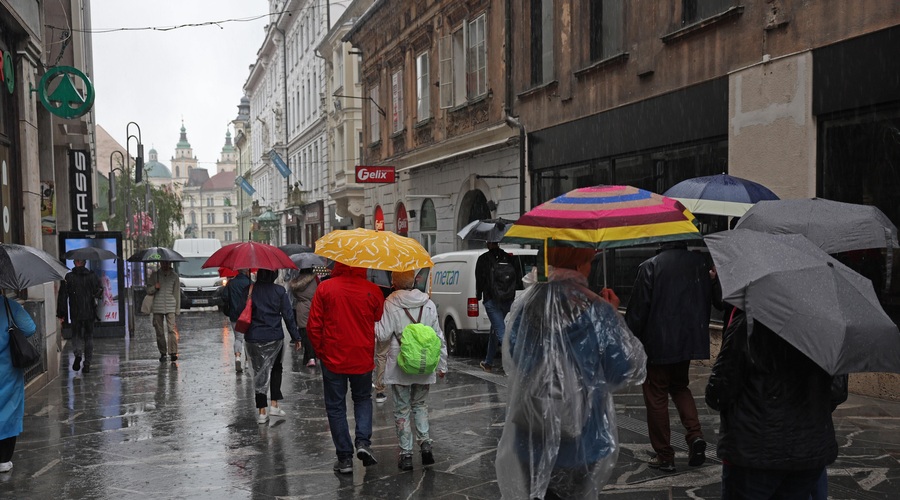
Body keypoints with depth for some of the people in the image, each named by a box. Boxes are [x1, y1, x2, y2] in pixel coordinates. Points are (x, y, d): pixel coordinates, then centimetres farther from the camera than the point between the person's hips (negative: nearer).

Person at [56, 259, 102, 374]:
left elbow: (63, 296, -4)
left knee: (77, 334, 12)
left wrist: (61, 314, 0)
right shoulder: (92, 275, 0)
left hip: (75, 313, -1)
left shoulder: (69, 277, -4)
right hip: (90, 312, 1)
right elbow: (99, 292, 1)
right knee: (89, 336, 10)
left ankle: (78, 354, -17)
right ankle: (87, 364, 9)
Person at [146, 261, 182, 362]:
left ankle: (173, 353, -17)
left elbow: (177, 293, 9)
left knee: (171, 329, -14)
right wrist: (154, 287, -13)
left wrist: (177, 309, 6)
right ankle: (162, 353, 13)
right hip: (157, 308, 2)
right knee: (159, 332, 4)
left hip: (170, 308, -2)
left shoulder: (175, 276, 7)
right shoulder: (154, 276, 9)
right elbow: (148, 291, 10)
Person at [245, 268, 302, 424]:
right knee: (276, 369, 19)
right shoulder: (280, 291, -5)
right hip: (274, 337, 0)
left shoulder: (250, 289, -3)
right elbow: (288, 315, -4)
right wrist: (296, 337, 2)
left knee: (259, 372, 7)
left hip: (253, 338, 0)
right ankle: (274, 405, 12)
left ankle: (262, 412, 7)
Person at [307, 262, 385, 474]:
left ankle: (344, 458, 12)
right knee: (363, 399, 23)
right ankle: (363, 441, 5)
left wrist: (321, 352, 7)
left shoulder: (325, 288, -8)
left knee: (336, 407, 11)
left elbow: (313, 326, -6)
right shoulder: (373, 291, -6)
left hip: (333, 359, -1)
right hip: (363, 359, 1)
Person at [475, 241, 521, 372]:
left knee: (501, 332, -9)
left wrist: (478, 296, 13)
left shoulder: (483, 259, -6)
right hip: (508, 302, 5)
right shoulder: (509, 258, 3)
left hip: (491, 301, -5)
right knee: (495, 330, 20)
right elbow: (518, 277, 3)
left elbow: (479, 280, -3)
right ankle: (488, 363, 33)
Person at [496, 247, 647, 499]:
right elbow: (628, 370, -8)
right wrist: (613, 317, 0)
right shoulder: (597, 312, -17)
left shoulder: (525, 305, -5)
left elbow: (511, 361, 7)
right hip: (581, 440, -2)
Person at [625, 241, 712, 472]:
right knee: (680, 386, 25)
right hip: (690, 340, 5)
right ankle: (695, 434, 6)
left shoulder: (650, 266, -13)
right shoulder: (700, 263, 1)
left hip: (657, 343, -5)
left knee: (656, 396, 6)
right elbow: (708, 302, 10)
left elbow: (638, 309, -12)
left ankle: (664, 456, 11)